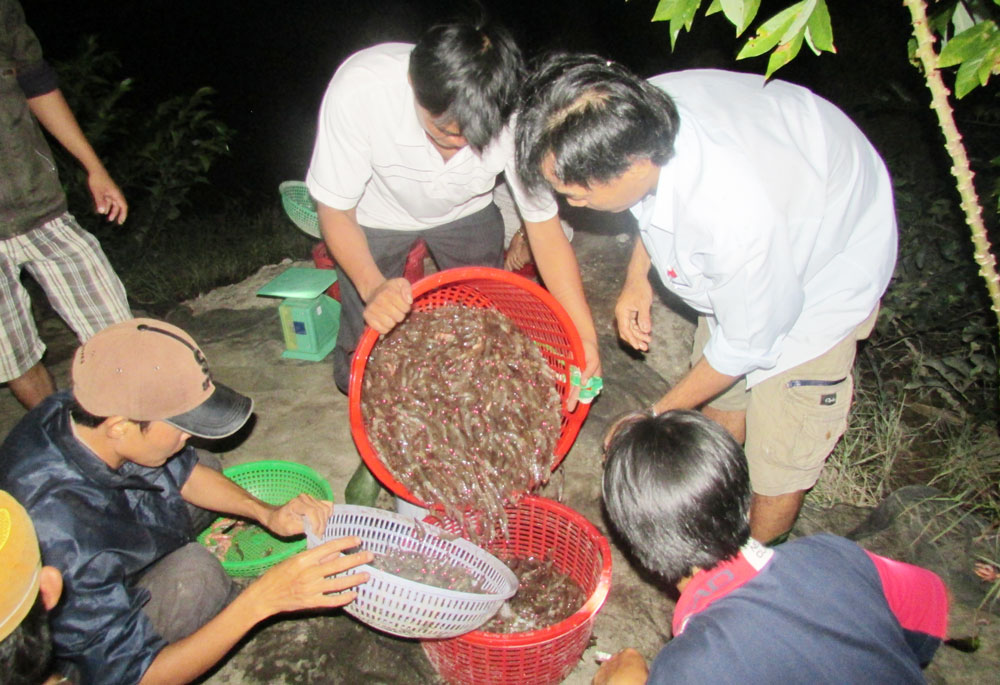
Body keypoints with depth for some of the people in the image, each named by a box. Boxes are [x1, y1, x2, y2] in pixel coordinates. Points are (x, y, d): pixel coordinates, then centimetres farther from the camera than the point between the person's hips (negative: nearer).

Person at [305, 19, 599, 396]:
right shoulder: (359, 90, -37)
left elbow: (545, 228, -24)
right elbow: (335, 211, -25)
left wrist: (585, 335, -31)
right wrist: (372, 287, -44)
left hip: (468, 212, 2)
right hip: (376, 218, -1)